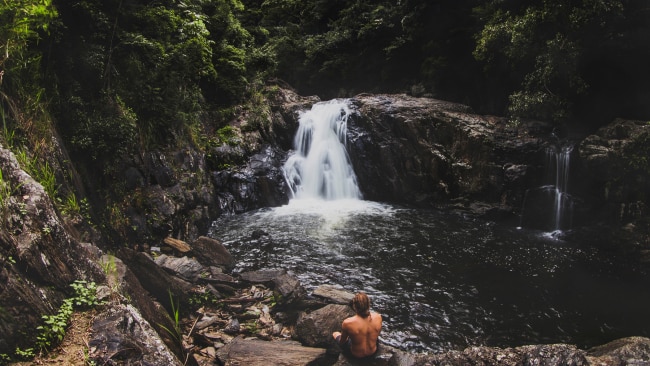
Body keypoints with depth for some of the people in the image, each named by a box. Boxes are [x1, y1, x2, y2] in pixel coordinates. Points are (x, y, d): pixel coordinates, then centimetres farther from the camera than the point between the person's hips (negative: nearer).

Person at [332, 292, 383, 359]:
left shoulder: (347, 323, -33)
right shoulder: (378, 317, -24)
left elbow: (342, 343, -14)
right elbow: (377, 335, -2)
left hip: (357, 355, -3)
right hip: (373, 351, 3)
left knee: (335, 334, 23)